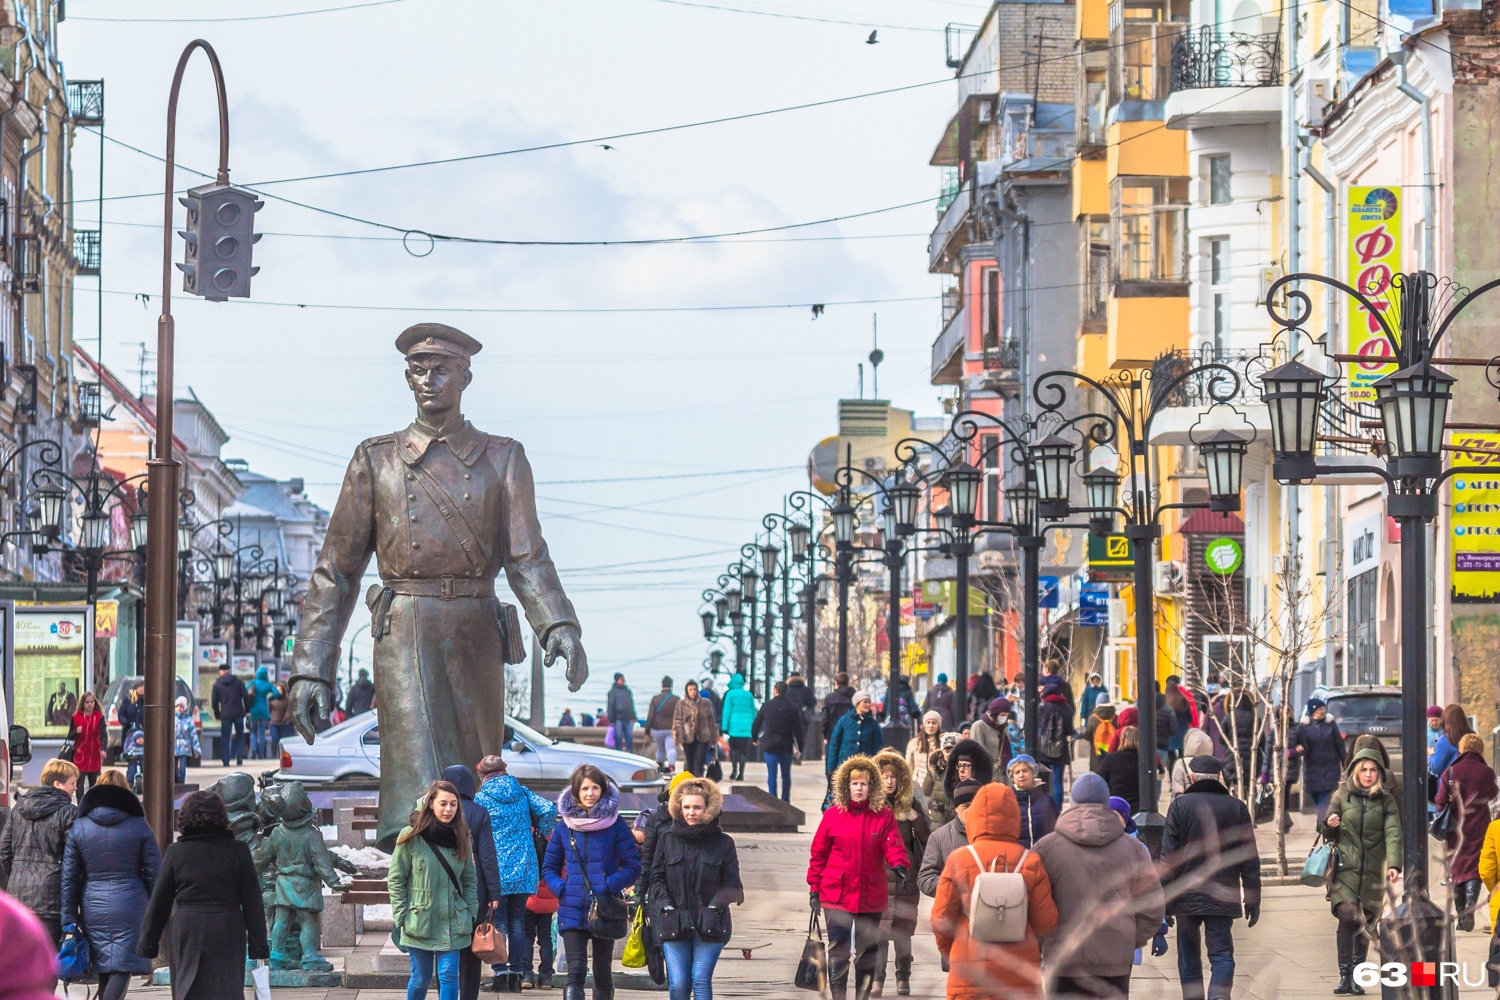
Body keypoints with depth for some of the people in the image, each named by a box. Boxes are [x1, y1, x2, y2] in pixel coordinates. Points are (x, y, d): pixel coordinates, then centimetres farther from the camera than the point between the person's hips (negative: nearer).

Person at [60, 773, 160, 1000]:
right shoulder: (138, 826, -2)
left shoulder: (79, 827, 2)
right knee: (122, 967, -5)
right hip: (130, 903, -2)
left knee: (104, 969, 13)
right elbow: (154, 872, 0)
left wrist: (69, 917, 7)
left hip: (94, 907, 2)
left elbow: (69, 875, 3)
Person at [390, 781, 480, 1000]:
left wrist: (471, 915, 6)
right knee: (421, 978, 5)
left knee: (449, 976, -5)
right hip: (419, 922, -2)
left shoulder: (462, 838, 7)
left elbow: (470, 881, 14)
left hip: (452, 923, 2)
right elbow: (396, 879, -2)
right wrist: (401, 917, -7)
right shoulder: (410, 837, -5)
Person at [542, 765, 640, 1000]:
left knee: (602, 972, 9)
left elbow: (633, 866, -1)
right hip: (572, 910, 1)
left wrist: (607, 887, -14)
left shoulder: (615, 824, -1)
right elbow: (549, 867, 14)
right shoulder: (565, 825, 5)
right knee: (576, 971, -13)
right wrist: (560, 889, -5)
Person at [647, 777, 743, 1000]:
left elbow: (732, 884, 7)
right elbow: (657, 878, 11)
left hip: (709, 923, -1)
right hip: (675, 923, 1)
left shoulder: (723, 843, 5)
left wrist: (716, 905, -11)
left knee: (701, 980, -10)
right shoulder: (667, 839, 9)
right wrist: (666, 905, -5)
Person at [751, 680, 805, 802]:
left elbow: (755, 724, 7)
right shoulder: (793, 708, 0)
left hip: (770, 746, -1)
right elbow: (798, 730, 0)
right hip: (786, 746, 1)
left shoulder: (766, 706, -1)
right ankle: (785, 800, 16)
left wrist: (754, 739, 25)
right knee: (786, 774, 11)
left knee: (772, 774, 0)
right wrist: (800, 749, 7)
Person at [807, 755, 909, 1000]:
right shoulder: (832, 815, 3)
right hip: (836, 894, -1)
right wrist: (814, 888, 4)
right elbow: (818, 854, 7)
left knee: (867, 948, 9)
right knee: (838, 948, -8)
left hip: (871, 895, 1)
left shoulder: (884, 816, 5)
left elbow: (893, 845, -5)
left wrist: (899, 864, -27)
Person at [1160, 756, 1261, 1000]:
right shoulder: (1237, 808, 3)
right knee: (1222, 954, 0)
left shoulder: (1180, 805, -2)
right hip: (1223, 897, 1)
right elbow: (1250, 861, 6)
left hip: (1186, 897, -1)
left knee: (1188, 957, 11)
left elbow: (1169, 858, -4)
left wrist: (1164, 899, 0)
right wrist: (1252, 900, 12)